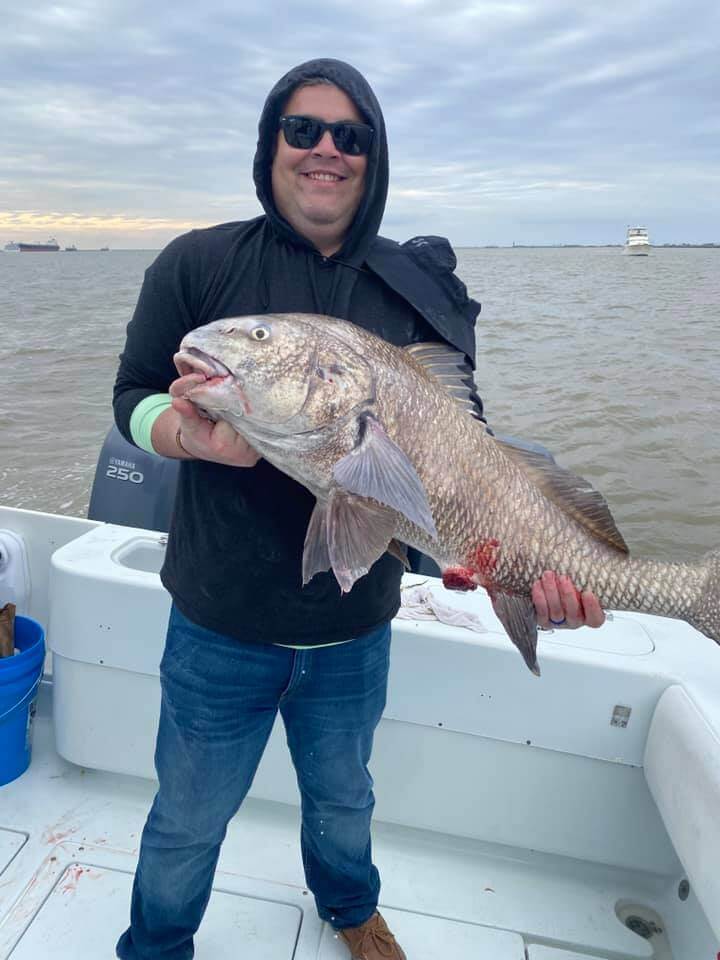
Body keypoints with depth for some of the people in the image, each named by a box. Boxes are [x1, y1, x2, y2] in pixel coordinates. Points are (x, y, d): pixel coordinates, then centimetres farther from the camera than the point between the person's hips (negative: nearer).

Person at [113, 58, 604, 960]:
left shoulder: (420, 290, -2)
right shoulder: (197, 265, -6)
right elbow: (133, 395, -3)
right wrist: (195, 436, -26)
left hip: (357, 628, 3)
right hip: (221, 623, -2)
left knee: (343, 798, 29)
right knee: (187, 821, 19)